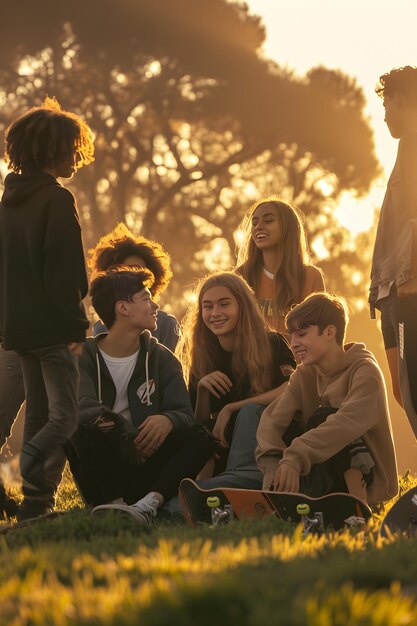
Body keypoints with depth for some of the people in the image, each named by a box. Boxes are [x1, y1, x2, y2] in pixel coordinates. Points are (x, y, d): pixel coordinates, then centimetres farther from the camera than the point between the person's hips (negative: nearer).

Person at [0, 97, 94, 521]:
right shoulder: (56, 201, -12)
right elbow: (63, 273, -17)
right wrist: (76, 327, -14)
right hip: (50, 327, -8)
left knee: (38, 415, 14)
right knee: (64, 417, -7)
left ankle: (36, 504, 12)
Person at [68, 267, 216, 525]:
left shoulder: (161, 358, 13)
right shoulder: (85, 357, 3)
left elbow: (184, 413, -2)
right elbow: (81, 406, -18)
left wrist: (168, 420, -27)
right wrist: (102, 417, -40)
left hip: (144, 469, 4)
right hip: (102, 479, -4)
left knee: (202, 438, -22)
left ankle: (149, 504, -39)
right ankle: (114, 504, -32)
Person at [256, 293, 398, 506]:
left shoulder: (365, 371, -15)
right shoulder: (304, 375, 5)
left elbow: (348, 422, -34)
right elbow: (272, 420, -10)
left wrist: (296, 457, -46)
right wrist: (273, 467, -30)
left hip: (366, 481, -6)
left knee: (323, 418, -27)